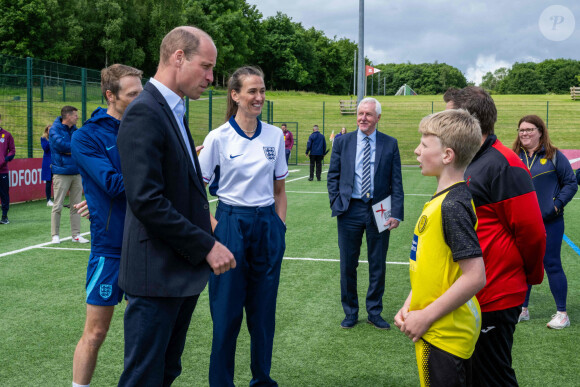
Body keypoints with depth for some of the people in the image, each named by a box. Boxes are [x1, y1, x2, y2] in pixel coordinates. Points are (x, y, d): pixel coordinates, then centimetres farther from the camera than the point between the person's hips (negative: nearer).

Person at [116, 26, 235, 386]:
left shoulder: (173, 112, 15)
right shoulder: (144, 114, -16)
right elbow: (146, 201, -23)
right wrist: (207, 246, -18)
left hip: (182, 271, 10)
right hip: (157, 273, -10)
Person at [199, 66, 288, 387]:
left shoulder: (275, 135, 5)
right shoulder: (218, 137, -6)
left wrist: (279, 226, 4)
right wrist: (213, 227, -9)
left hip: (268, 227, 3)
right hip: (231, 225, -3)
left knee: (264, 307, 10)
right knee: (227, 311, 2)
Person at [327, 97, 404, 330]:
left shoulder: (390, 144, 2)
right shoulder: (343, 142, 5)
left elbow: (396, 182, 1)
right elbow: (333, 176, 8)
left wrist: (396, 213, -7)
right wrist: (336, 204, -3)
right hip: (350, 210, 1)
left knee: (378, 265, 9)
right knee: (348, 265, 8)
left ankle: (374, 312, 24)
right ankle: (350, 312, 24)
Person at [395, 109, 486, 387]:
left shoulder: (453, 205, -21)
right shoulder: (441, 199, 8)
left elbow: (475, 277, -25)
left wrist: (426, 317, -19)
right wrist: (409, 306, 9)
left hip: (444, 335, -9)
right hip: (442, 331, 9)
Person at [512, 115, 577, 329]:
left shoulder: (554, 156, -4)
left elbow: (571, 183, -2)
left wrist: (557, 204, -13)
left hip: (549, 222, -4)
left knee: (552, 265, 1)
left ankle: (562, 313, 12)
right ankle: (522, 309, 26)